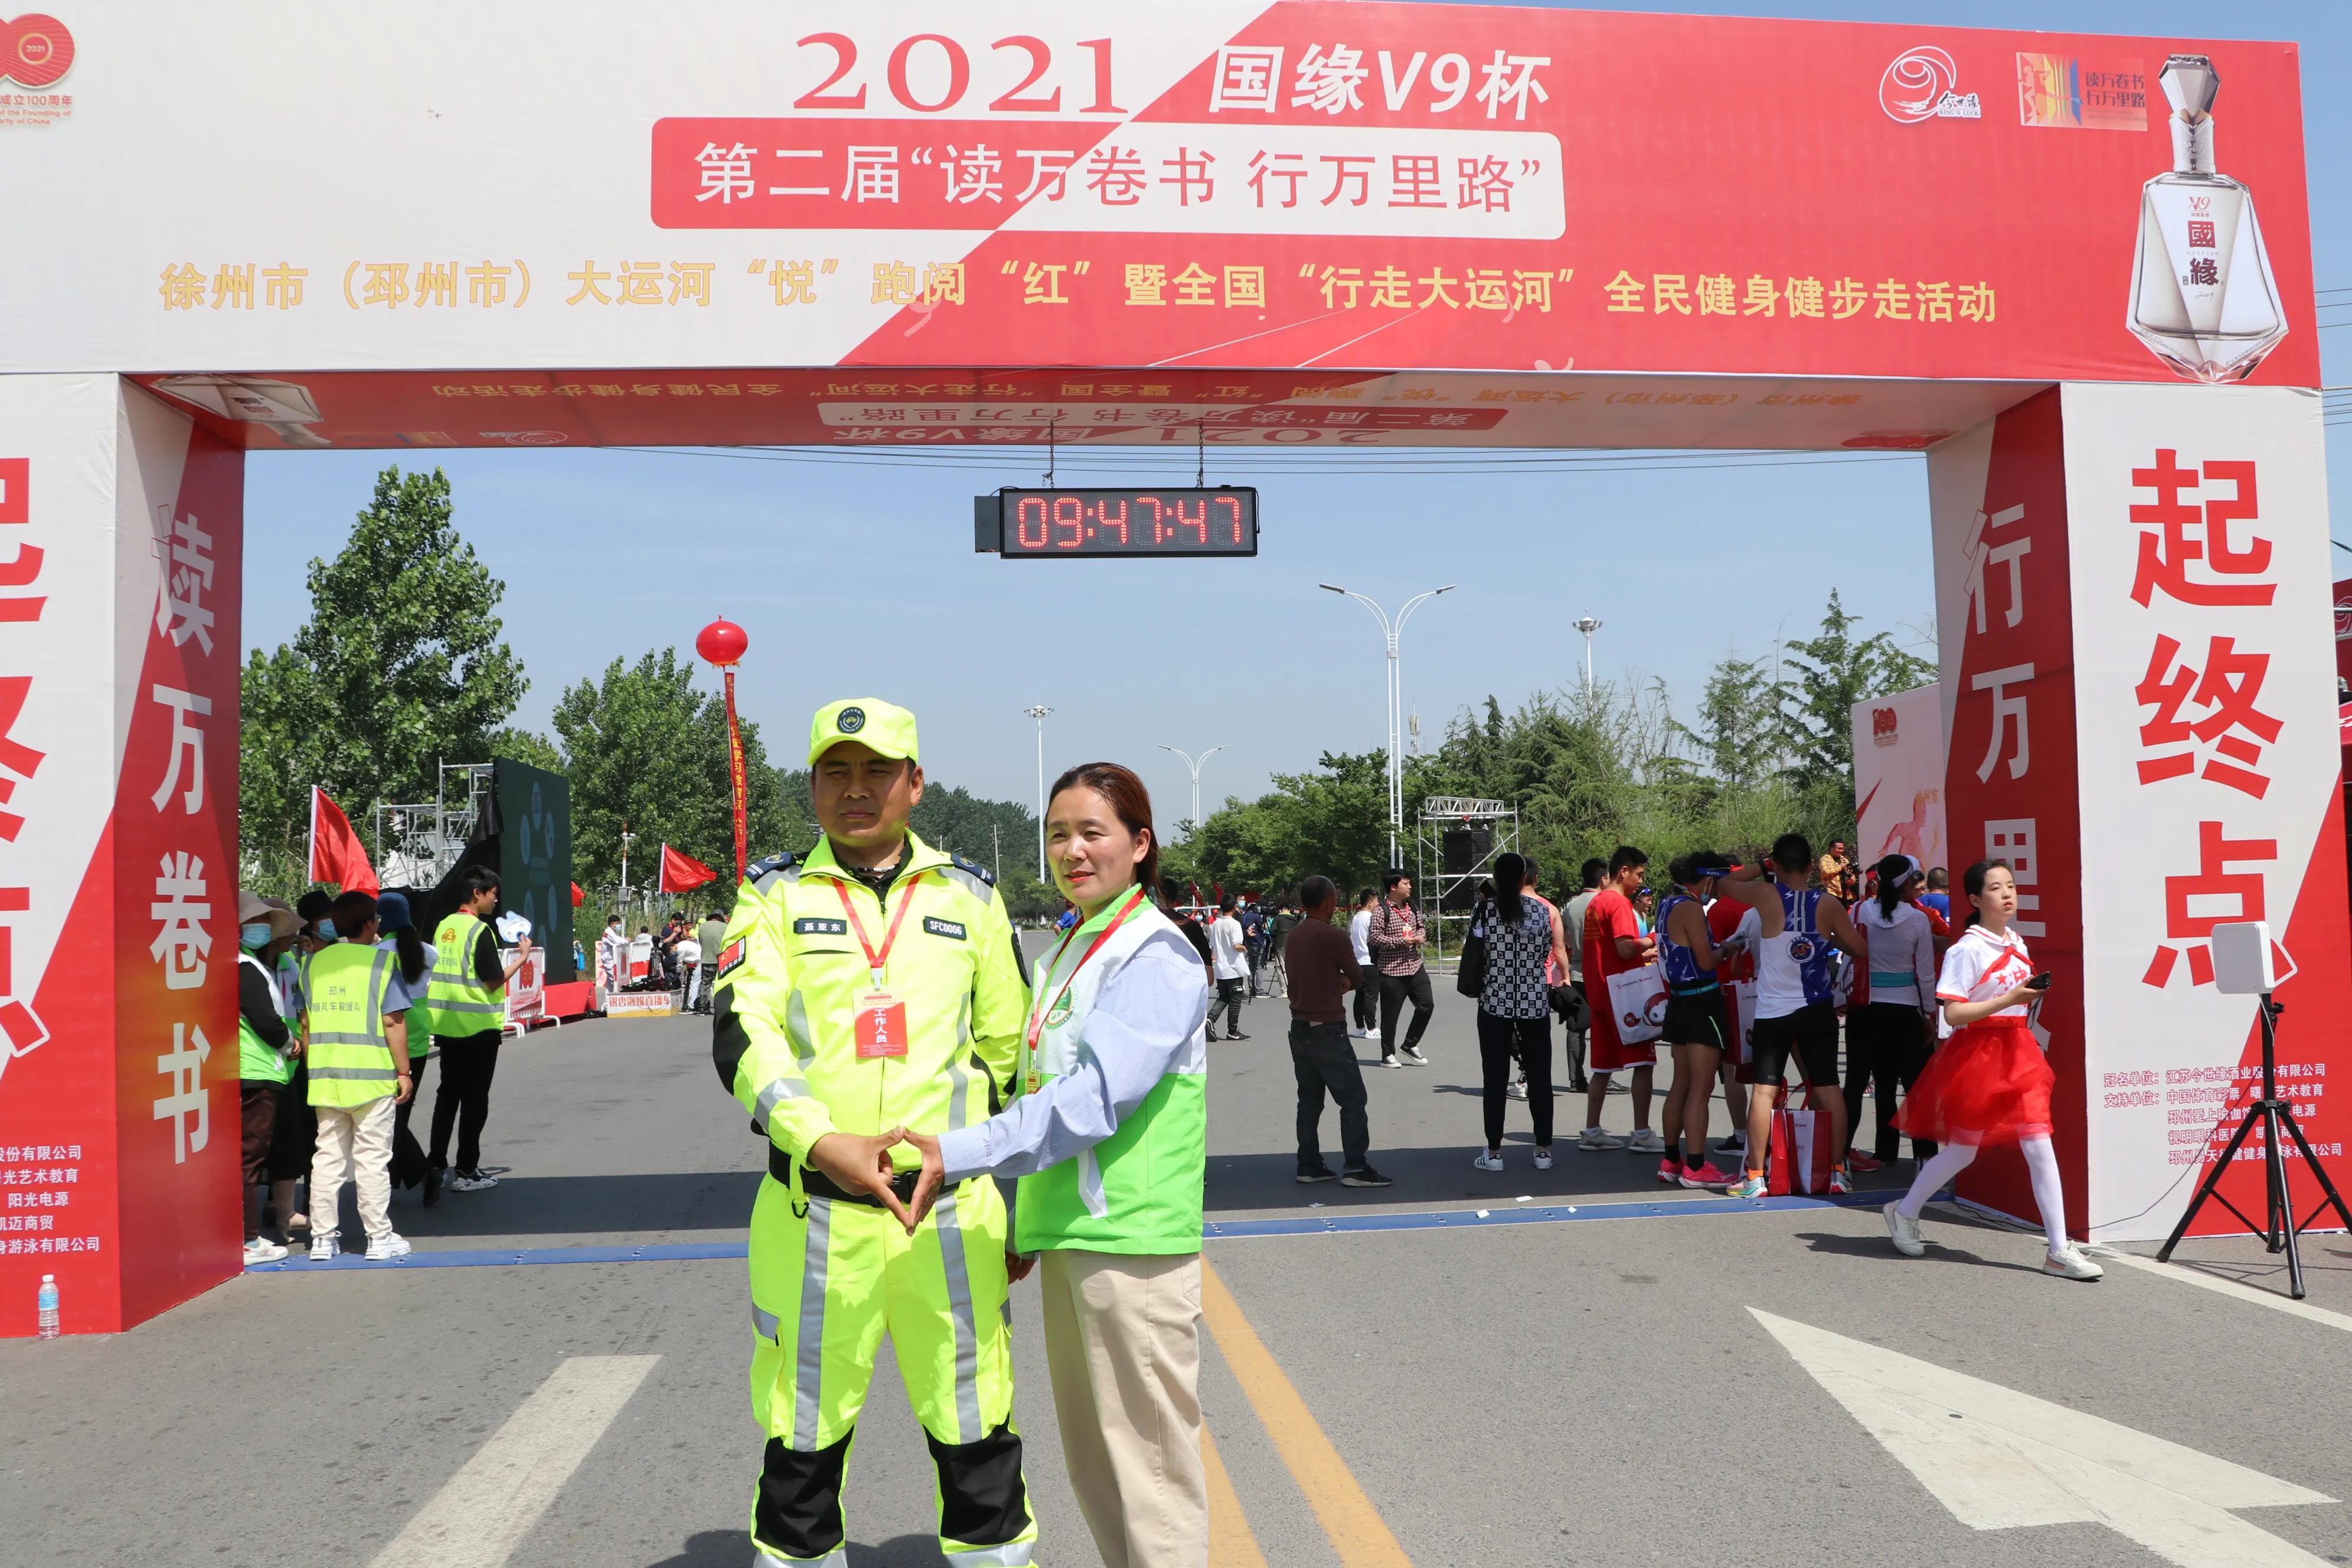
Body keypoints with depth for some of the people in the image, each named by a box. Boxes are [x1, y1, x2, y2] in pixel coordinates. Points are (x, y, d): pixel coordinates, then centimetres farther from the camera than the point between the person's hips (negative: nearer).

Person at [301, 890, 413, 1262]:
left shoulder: (313, 963, 10)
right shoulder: (382, 960, -5)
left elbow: (306, 1024, 12)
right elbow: (393, 1022, -9)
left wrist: (314, 1070, 20)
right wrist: (403, 1072, -4)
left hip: (325, 1078, 5)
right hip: (372, 1076, -4)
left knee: (327, 1158, 10)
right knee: (373, 1158, 0)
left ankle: (323, 1238, 12)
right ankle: (380, 1238, 4)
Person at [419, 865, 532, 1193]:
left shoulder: (443, 926, 7)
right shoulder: (480, 930, -16)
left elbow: (441, 972, 13)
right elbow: (494, 981, -16)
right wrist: (522, 957, -5)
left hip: (446, 1026, 7)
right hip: (478, 1028, -7)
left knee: (448, 1093, 15)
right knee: (474, 1099, 1)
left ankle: (436, 1164, 19)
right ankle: (467, 1172, 5)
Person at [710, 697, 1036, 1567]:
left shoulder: (969, 895, 8)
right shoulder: (775, 894, 4)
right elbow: (741, 1035, -10)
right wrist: (822, 1141, -24)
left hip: (950, 1211, 1)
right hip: (813, 1212, 0)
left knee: (978, 1439, 7)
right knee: (803, 1443, 11)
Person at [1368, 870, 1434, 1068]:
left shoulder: (1411, 907, 10)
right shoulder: (1381, 910, -12)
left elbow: (1420, 927, 24)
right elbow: (1374, 937, -17)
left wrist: (1421, 936, 1)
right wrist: (1401, 941, -19)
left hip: (1415, 966, 7)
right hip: (1392, 970, -7)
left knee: (1426, 1004, 4)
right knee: (1391, 1014, 1)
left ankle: (1410, 1045, 22)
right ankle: (1388, 1055, 13)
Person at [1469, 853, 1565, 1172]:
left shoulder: (1484, 911, -5)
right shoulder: (1543, 911, -1)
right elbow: (1548, 955, 6)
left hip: (1494, 1003, -1)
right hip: (1535, 1003, 1)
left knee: (1496, 1078, 4)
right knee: (1539, 1077, 9)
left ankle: (1494, 1152, 6)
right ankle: (1543, 1150, 13)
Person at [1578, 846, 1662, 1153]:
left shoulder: (1595, 902, 16)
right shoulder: (1619, 903, -13)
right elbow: (1626, 949, -22)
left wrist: (1645, 953, 18)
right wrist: (1651, 941, -4)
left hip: (1600, 994, 9)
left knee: (1603, 1066, 11)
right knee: (1643, 1062, -4)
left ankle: (1592, 1131, 13)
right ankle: (1642, 1134, -4)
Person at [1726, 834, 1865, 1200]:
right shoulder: (1828, 903, -3)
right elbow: (1860, 950, 6)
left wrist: (1760, 868, 14)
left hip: (1772, 1011, -2)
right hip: (1818, 1008, 2)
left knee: (1765, 1090, 0)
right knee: (1827, 1088, 9)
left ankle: (1755, 1176, 0)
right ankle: (1838, 1171, 13)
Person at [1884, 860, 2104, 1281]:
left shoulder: (2016, 943, 10)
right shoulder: (1967, 950, -13)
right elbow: (1953, 1014, -19)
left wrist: (2034, 994, 7)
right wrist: (2008, 1000, -23)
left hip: (2017, 1051, 6)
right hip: (1976, 1053, -6)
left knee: (2040, 1148, -2)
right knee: (1962, 1152, 5)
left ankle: (2059, 1251, 2)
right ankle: (1904, 1213, 28)